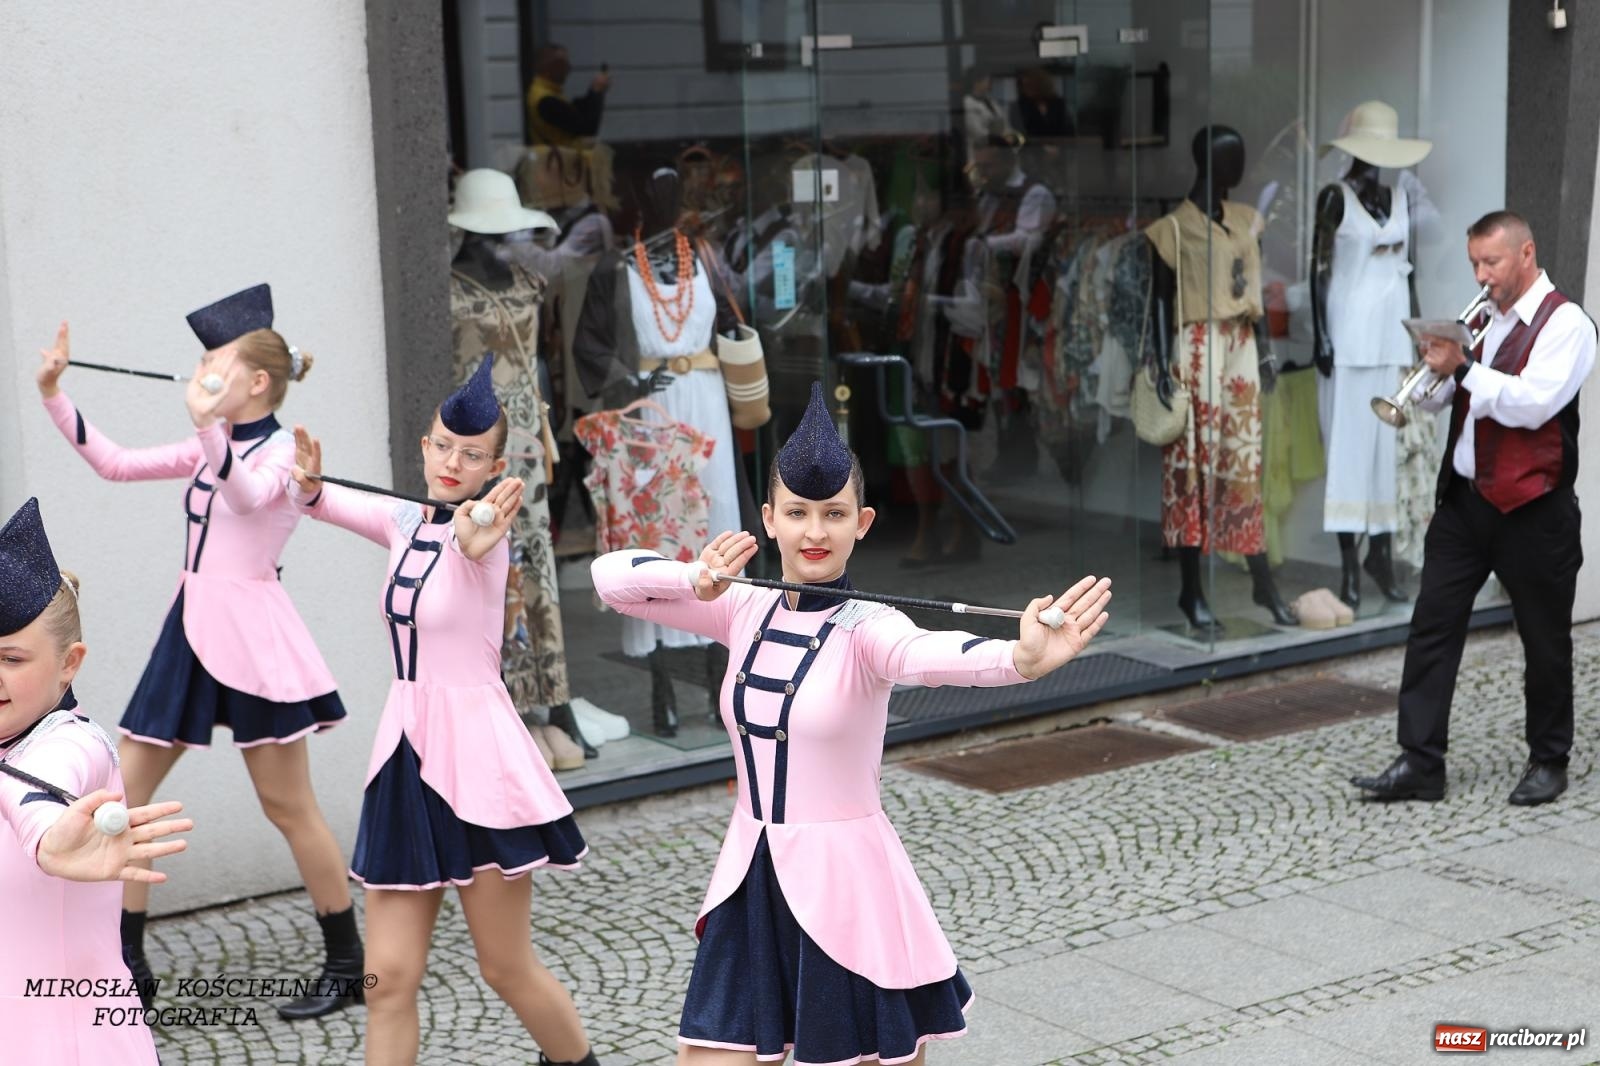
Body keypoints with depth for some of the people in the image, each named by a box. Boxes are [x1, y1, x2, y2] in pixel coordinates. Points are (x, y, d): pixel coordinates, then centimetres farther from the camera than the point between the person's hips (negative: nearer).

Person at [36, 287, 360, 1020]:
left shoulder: (285, 451, -9)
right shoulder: (211, 450, 13)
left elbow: (248, 495, -31)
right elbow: (116, 464, 13)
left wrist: (207, 428, -47)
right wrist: (53, 395, 5)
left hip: (250, 634, -8)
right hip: (190, 630, 8)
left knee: (288, 807, -1)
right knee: (122, 791, 6)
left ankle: (347, 966, 11)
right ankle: (126, 963, 15)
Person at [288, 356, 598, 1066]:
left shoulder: (485, 530, -13)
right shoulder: (406, 524, 7)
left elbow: (474, 540, -37)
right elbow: (318, 501, 11)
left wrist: (472, 542, -61)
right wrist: (309, 481, -14)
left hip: (474, 758, -6)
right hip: (406, 755, 6)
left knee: (508, 969, 7)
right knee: (388, 978, 3)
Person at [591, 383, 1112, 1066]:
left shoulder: (864, 627, -14)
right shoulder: (746, 611, 2)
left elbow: (928, 656, -37)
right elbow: (610, 576, 0)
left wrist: (1021, 659, -59)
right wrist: (699, 581, -20)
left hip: (842, 879, -5)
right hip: (751, 878, 5)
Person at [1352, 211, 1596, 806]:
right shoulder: (1484, 320, 14)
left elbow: (1533, 404, -21)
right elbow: (1441, 398, 15)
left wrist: (1463, 368, -21)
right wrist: (1436, 372, -6)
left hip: (1530, 509, -7)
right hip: (1464, 499, 7)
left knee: (1545, 639, 7)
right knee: (1432, 626, 0)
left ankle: (1548, 761, 21)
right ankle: (1420, 762, 2)